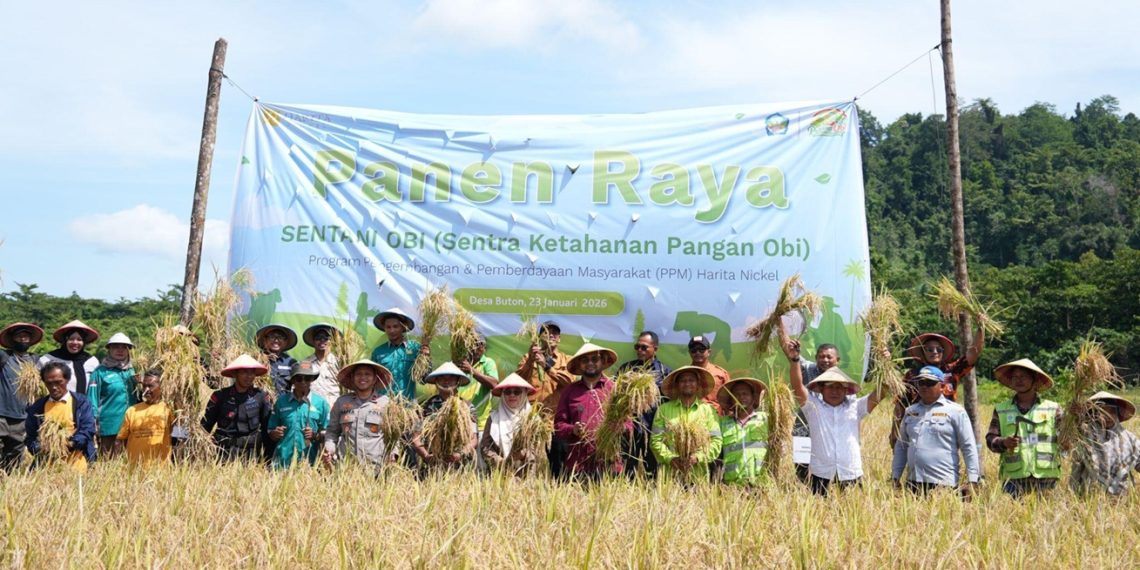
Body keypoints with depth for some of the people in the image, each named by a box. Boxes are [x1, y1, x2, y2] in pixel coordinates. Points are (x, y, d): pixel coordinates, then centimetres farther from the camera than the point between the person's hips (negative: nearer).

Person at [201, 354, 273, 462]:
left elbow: (268, 426, 5)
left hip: (252, 454, 1)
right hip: (225, 453, -1)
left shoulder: (260, 396, 1)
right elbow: (205, 426, 4)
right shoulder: (220, 396, -1)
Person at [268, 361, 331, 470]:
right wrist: (275, 433, -5)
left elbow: (326, 434, 7)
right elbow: (271, 433, 15)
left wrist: (315, 436, -11)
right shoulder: (282, 402, 8)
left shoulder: (321, 402, 3)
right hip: (282, 462, 1)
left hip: (309, 461, -1)